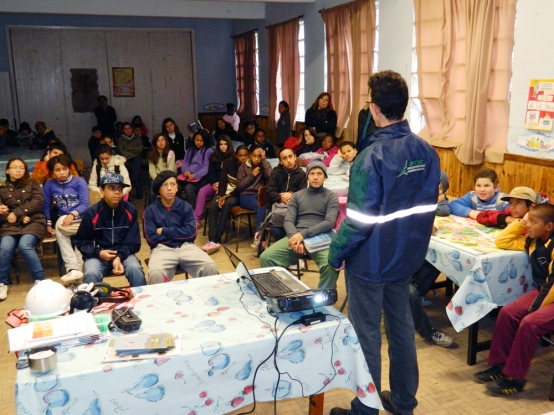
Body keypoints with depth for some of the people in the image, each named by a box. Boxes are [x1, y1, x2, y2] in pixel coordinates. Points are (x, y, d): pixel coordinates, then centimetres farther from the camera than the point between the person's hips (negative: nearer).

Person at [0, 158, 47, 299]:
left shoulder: (32, 184, 14)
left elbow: (38, 202, -2)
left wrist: (16, 212, -11)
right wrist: (21, 218, -12)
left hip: (33, 222, -1)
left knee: (24, 245, -31)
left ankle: (39, 279, -19)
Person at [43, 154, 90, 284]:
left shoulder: (79, 182, -3)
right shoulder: (49, 185, 5)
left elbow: (85, 204, -10)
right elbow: (46, 206, 11)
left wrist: (72, 215, -25)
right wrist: (48, 224, 3)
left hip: (81, 218, -2)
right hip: (62, 220, 2)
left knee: (60, 226, -32)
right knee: (60, 233, -31)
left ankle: (75, 268, -29)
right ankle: (74, 269, -33)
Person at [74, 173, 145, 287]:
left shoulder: (130, 210, -6)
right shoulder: (91, 213, -8)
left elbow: (133, 242, -2)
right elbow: (81, 241, 2)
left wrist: (119, 256, -20)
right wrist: (98, 252, -16)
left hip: (124, 253, 1)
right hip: (98, 255, 0)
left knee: (136, 270, -28)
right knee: (91, 274, -30)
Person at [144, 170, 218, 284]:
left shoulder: (186, 207, 8)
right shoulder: (151, 210, 3)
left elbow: (191, 233, -2)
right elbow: (152, 239, -5)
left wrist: (164, 231, -4)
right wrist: (179, 234, -2)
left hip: (185, 246, 2)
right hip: (162, 248, -2)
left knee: (210, 267, -23)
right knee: (155, 274, -33)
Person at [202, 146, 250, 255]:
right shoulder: (228, 163, 0)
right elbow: (223, 180, -3)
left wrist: (227, 196, -18)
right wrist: (221, 196, -18)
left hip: (238, 195, -3)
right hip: (225, 191, 3)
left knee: (227, 204, -34)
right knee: (213, 206, -26)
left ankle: (216, 239, -36)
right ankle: (212, 240, -36)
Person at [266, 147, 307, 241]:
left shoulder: (301, 174, 10)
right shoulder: (275, 172, 12)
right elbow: (270, 193, 2)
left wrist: (292, 195, -18)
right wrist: (281, 197, -17)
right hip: (278, 204, 0)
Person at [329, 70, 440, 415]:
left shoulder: (371, 157, -23)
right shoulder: (427, 152, -1)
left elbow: (359, 220, -22)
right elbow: (429, 207, 7)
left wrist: (336, 253, -8)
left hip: (370, 261, -7)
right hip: (407, 257, 7)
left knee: (367, 337, 7)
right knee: (403, 328, 19)